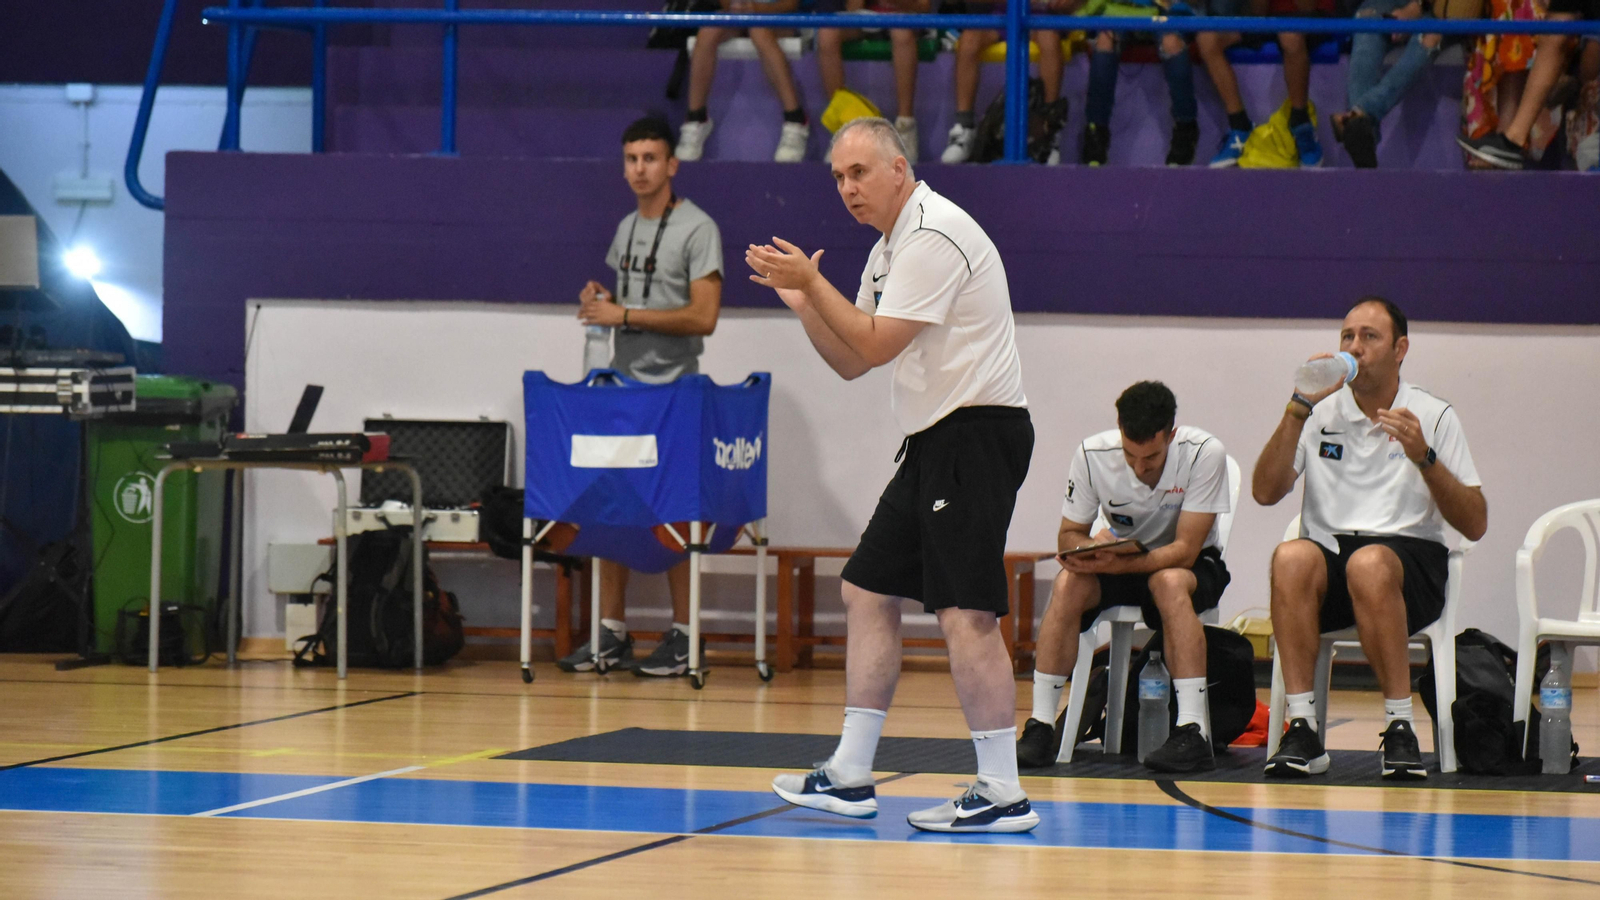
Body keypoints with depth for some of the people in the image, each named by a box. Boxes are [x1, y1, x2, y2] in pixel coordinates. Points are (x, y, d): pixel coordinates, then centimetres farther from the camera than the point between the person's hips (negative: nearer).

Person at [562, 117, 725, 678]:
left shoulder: (696, 229, -9)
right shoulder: (627, 228, 15)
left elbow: (703, 316, -18)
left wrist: (625, 315, -18)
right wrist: (600, 301, 4)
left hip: (672, 391, -7)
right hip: (621, 382, 7)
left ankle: (683, 636, 1)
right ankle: (611, 632, 10)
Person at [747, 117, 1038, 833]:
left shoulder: (935, 234, -14)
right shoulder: (891, 247, 18)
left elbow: (876, 346, -18)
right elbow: (850, 363, 18)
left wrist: (814, 282, -11)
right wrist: (802, 300, 5)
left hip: (977, 429, -11)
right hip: (937, 440, 11)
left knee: (964, 612, -15)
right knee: (868, 591, 11)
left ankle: (1003, 794, -16)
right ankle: (850, 776, 15)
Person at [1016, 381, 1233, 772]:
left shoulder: (1204, 453, -25)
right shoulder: (1092, 454, -17)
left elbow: (1185, 549, -26)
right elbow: (1068, 535, -7)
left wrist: (1119, 563, -42)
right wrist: (1090, 547, -32)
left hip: (1190, 565, -2)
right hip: (1120, 562, 3)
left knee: (1169, 582, -37)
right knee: (1068, 584, -28)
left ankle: (1193, 733, -40)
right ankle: (1040, 727, -25)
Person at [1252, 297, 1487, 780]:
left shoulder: (1434, 417, 8)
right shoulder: (1320, 414, 14)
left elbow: (1475, 525, 2)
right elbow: (1265, 492, 1)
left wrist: (1424, 458, -12)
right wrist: (1298, 408, -6)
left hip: (1411, 562, -2)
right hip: (1329, 557, 2)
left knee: (1369, 564, -38)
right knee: (1291, 557, -34)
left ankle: (1400, 730, -33)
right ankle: (1302, 731, -35)